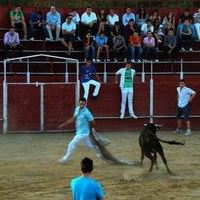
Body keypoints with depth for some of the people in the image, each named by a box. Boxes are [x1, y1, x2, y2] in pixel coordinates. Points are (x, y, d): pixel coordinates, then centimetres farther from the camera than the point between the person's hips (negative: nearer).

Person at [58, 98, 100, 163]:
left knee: (71, 145, -4)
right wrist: (64, 124, 10)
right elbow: (73, 119, 13)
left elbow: (93, 122, -13)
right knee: (89, 144, 23)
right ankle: (99, 153, 40)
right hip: (79, 132, 8)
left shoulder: (87, 113, -23)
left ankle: (65, 158, 11)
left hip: (83, 133, -8)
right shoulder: (77, 109, 0)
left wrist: (90, 129, 4)